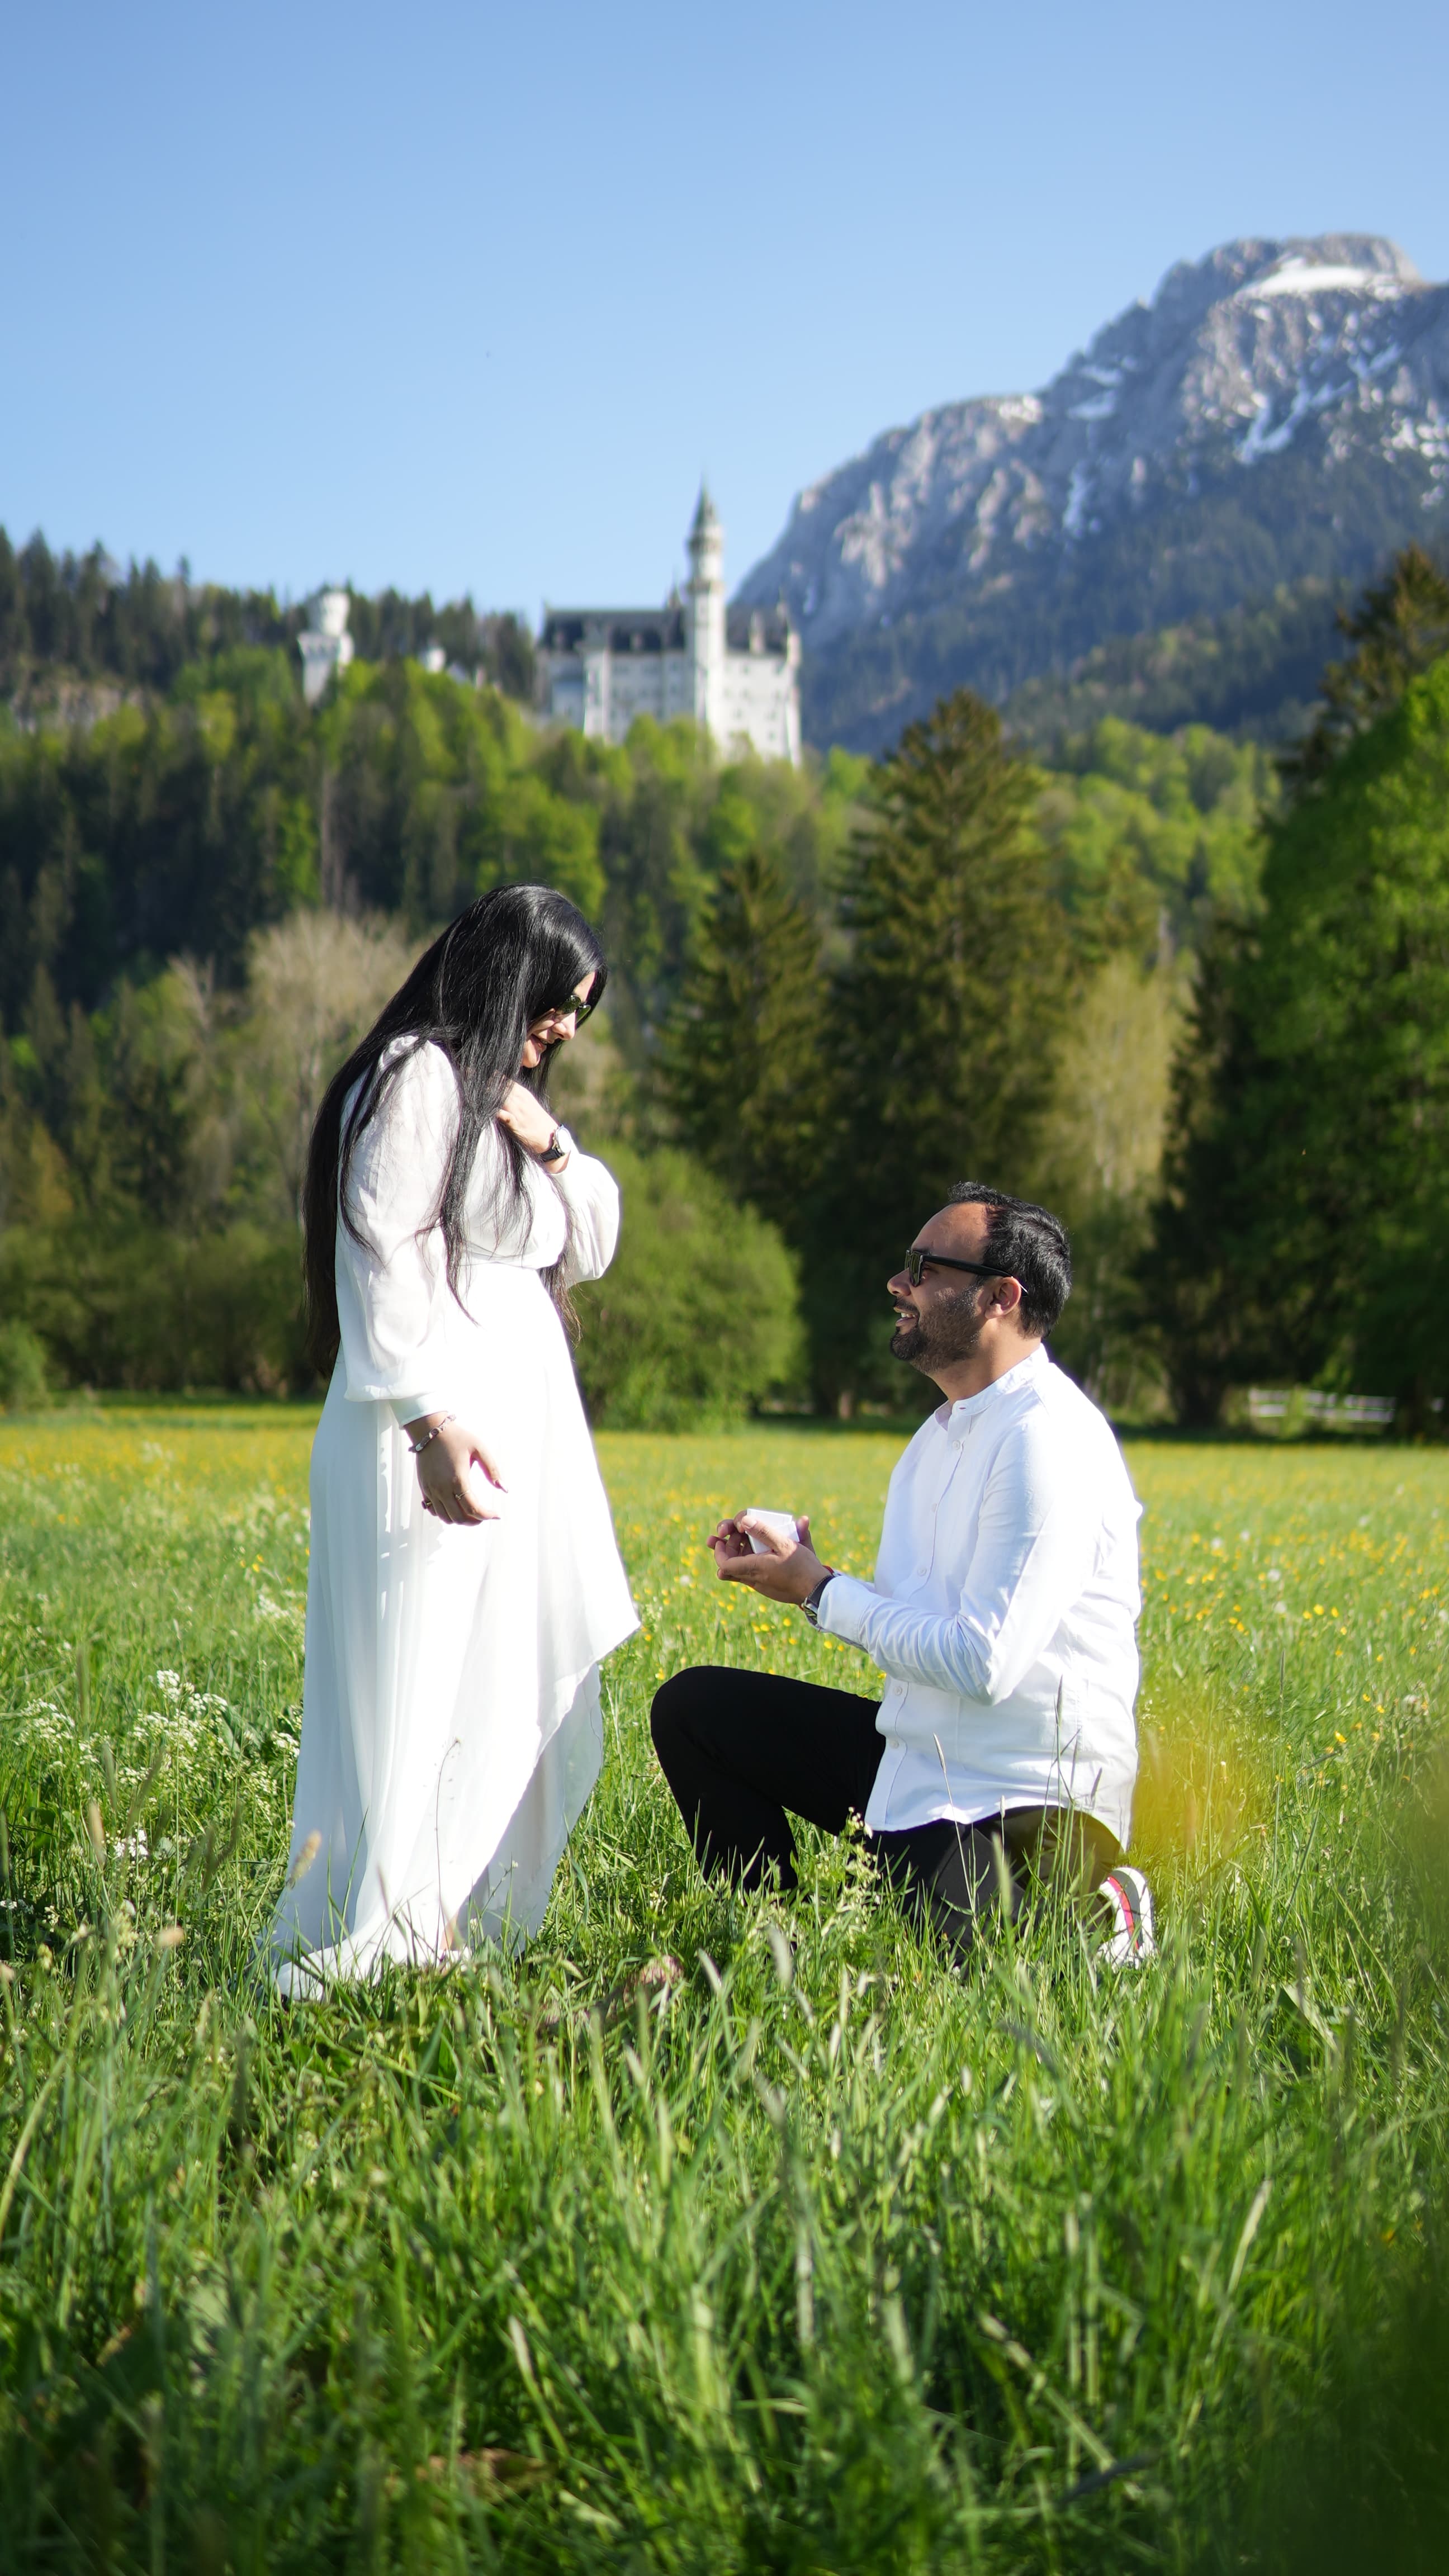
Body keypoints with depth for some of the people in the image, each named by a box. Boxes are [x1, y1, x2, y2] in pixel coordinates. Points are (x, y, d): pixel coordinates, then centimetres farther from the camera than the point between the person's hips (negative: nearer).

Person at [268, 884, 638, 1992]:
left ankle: (459, 1931, 14)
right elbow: (384, 1256, -17)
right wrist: (429, 1418, -25)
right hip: (437, 1434, -10)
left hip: (519, 1430, 10)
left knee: (513, 1700, 9)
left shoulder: (505, 1095, 21)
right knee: (412, 1694, -10)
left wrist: (551, 1146, 5)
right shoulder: (418, 1077, -8)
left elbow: (592, 1246, 24)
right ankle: (356, 1957, -7)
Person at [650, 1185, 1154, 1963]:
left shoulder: (1045, 1439, -19)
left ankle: (1085, 1908, 2)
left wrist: (821, 1591, -12)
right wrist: (803, 1570, -2)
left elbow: (981, 1663, -24)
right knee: (694, 1705, 8)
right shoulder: (945, 1431, 12)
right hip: (920, 1752, 9)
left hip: (1021, 1801, -9)